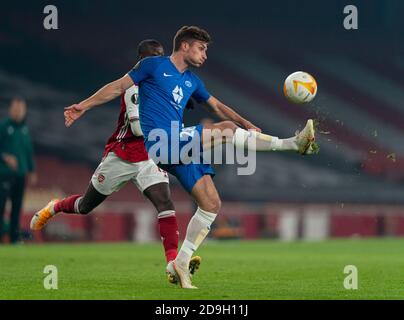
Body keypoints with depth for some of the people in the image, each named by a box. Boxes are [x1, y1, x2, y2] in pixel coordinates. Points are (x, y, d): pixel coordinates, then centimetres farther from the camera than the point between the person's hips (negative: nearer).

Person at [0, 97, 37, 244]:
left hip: (21, 173, 6)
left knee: (17, 206, 6)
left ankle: (15, 237, 11)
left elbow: (29, 151, 20)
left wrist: (32, 171, 19)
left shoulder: (25, 129, 13)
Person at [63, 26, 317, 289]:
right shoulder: (154, 65, 3)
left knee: (212, 203, 0)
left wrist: (247, 125, 21)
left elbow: (216, 106, 30)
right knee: (226, 129, -20)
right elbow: (119, 87, 5)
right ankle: (293, 143, -13)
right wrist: (84, 106, 1)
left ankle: (181, 264, 6)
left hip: (181, 147, 8)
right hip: (162, 143, -8)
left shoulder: (192, 81, 22)